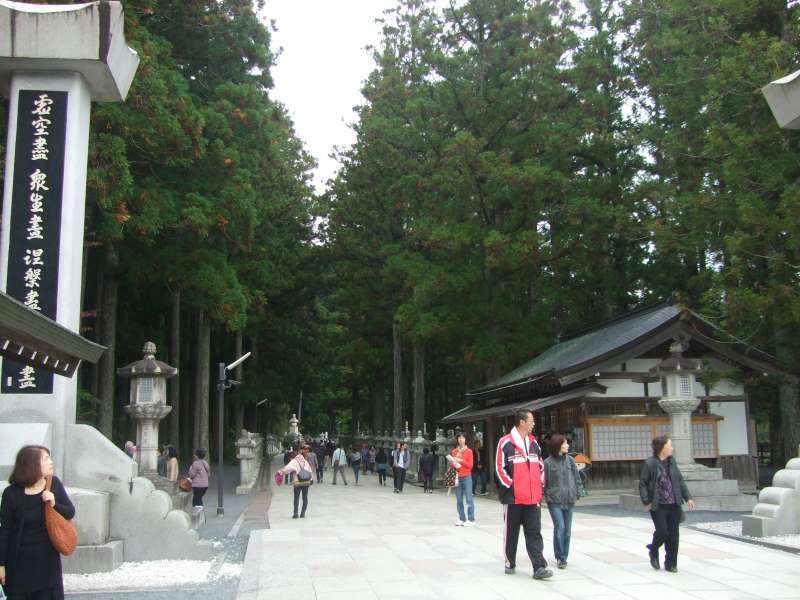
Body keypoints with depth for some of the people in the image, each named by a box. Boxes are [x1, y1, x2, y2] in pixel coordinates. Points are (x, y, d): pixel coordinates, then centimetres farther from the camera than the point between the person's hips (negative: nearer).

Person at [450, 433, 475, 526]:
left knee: (469, 498, -7)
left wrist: (461, 461, -13)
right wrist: (453, 463, -5)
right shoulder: (454, 451, 11)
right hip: (457, 477, 4)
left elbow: (470, 465, -3)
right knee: (459, 500, 4)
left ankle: (471, 520, -5)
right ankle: (462, 519, 10)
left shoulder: (469, 451, 1)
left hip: (467, 477, -4)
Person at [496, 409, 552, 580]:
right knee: (511, 532, 8)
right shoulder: (505, 442, -7)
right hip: (513, 497, -4)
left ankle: (539, 567, -4)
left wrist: (539, 485, 10)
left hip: (533, 497, 5)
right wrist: (510, 486, -11)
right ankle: (510, 563, 22)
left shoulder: (534, 443, 12)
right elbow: (499, 468, -9)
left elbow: (540, 466, 20)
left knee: (534, 533, 0)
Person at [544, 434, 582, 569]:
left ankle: (564, 556, 21)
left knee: (567, 530, 9)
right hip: (555, 502, -4)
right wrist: (547, 497, -7)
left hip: (569, 501, 4)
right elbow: (544, 482, -2)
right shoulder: (548, 462, -5)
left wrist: (577, 494, 4)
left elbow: (577, 478, 10)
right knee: (559, 528, -11)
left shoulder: (570, 460, 6)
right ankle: (561, 557, -2)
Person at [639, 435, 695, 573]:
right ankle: (653, 551, 24)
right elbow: (642, 484, -5)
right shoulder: (650, 463, -8)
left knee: (673, 535, 5)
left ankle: (671, 564, 18)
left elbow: (680, 480, 14)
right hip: (658, 506, -5)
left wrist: (688, 497, 7)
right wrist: (646, 502, -11)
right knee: (662, 532, -8)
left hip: (674, 505, 5)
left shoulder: (672, 461, 8)